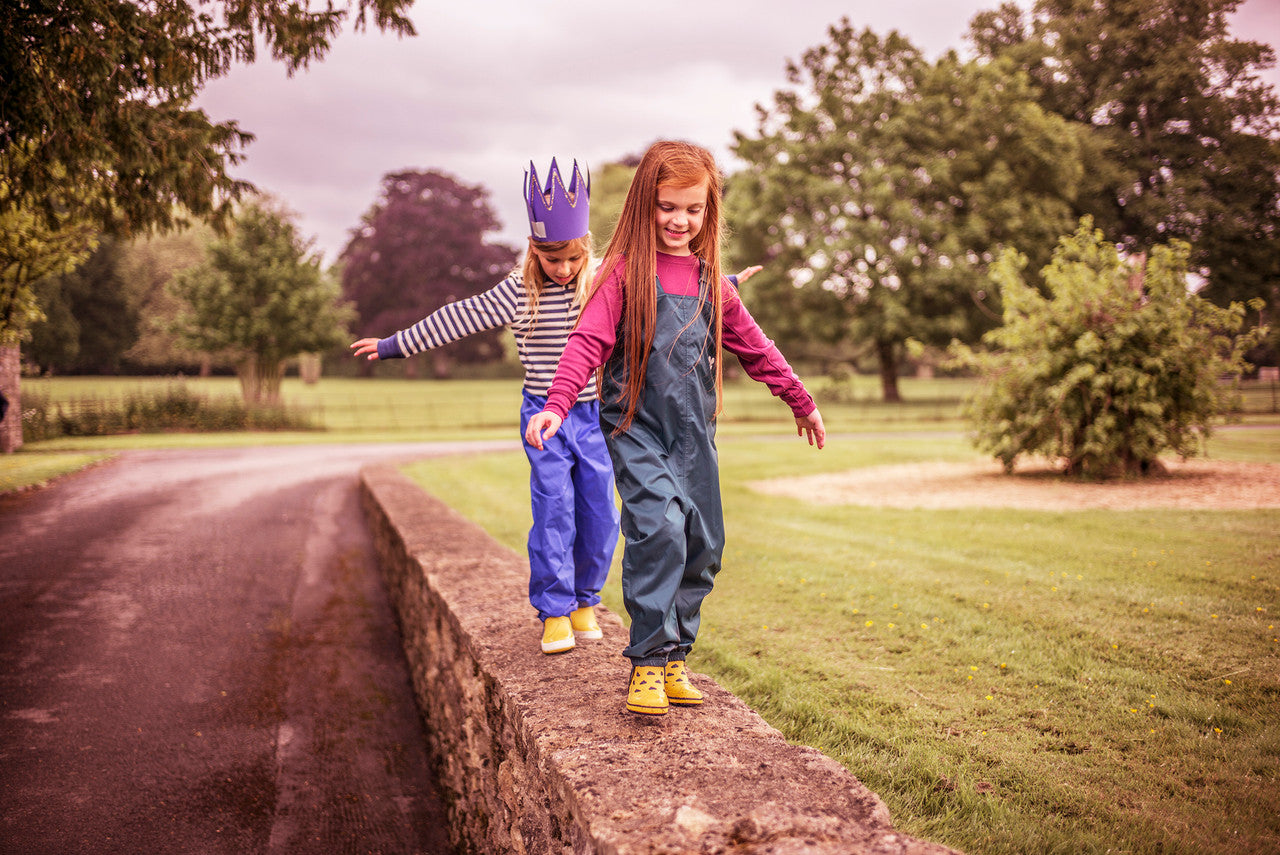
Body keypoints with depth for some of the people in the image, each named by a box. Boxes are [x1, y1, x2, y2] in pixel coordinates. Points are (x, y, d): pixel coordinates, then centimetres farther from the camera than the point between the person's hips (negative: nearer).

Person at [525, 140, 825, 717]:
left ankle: (674, 658, 21)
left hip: (694, 432, 6)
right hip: (636, 428, -5)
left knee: (702, 545, 6)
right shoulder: (624, 272, -6)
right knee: (658, 528, -22)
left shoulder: (710, 279, 10)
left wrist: (799, 401, 28)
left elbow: (753, 346, 21)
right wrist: (557, 404, -30)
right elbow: (588, 341, -15)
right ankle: (648, 662, -11)